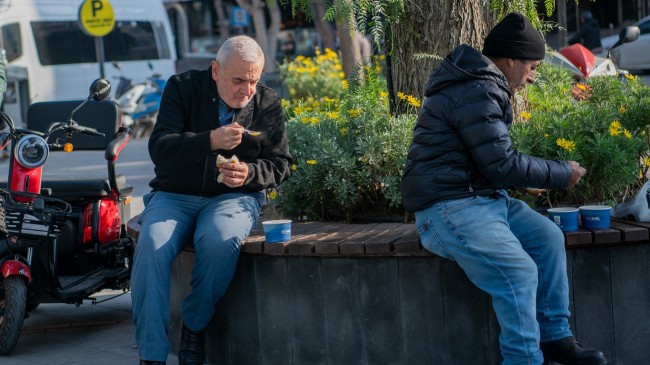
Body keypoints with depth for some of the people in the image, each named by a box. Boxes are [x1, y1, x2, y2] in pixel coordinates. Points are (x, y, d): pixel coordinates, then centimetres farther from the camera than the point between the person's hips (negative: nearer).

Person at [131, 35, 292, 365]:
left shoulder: (268, 104, 6)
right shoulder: (182, 88, 0)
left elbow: (280, 164, 11)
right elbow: (159, 148, -10)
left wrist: (249, 173, -12)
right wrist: (211, 141, -26)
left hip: (234, 197, 0)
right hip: (174, 195, 0)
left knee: (219, 243, -36)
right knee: (152, 246, -32)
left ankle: (194, 329, -11)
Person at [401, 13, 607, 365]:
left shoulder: (481, 86, 15)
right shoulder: (476, 93, -19)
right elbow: (502, 164, -19)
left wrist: (537, 177, 9)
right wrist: (562, 174, -8)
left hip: (482, 196, 11)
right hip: (448, 208, -11)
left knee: (548, 237, 0)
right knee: (519, 271, -23)